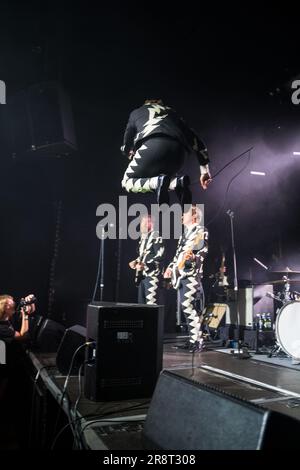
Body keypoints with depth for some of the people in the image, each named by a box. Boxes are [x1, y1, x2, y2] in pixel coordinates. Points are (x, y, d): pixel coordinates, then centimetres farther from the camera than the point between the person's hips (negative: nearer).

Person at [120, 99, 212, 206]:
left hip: (153, 146, -3)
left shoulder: (136, 113, 32)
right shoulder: (172, 112, 36)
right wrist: (204, 171, 29)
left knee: (127, 183, 13)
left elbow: (126, 146, 37)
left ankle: (159, 182, -17)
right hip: (178, 151, 4)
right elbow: (196, 142, 28)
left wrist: (130, 153, 61)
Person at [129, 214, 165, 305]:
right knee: (141, 302, 13)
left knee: (151, 302, -9)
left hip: (152, 275, -9)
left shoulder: (156, 237, -11)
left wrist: (145, 265, -23)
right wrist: (136, 261, 7)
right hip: (142, 274, 9)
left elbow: (159, 256, -17)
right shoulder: (143, 237, 17)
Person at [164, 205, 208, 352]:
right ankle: (193, 337, 15)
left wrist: (193, 257, -33)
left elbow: (203, 251, -14)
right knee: (185, 306, 9)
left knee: (188, 306, -14)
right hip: (181, 274, 9)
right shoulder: (185, 234, 24)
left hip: (192, 274, -9)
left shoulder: (201, 231, -2)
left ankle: (196, 340, -9)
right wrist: (171, 267, 19)